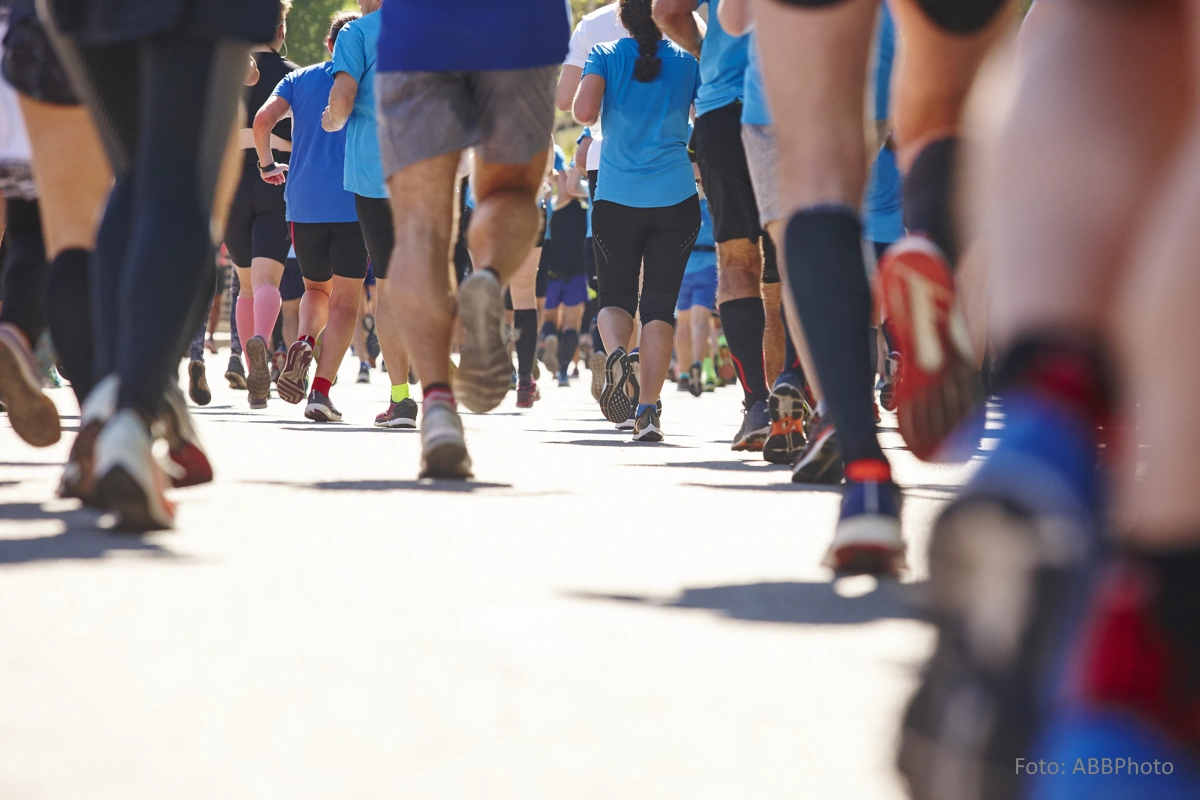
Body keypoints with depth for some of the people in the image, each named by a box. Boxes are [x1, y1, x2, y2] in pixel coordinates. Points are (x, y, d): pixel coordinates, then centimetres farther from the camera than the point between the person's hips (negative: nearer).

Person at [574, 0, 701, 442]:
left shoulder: (604, 55, 2)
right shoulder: (689, 60, 5)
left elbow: (584, 111, -11)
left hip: (616, 197, 0)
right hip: (676, 197, 0)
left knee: (616, 296, 11)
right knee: (660, 303, 4)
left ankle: (615, 352, -23)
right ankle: (647, 410, -7)